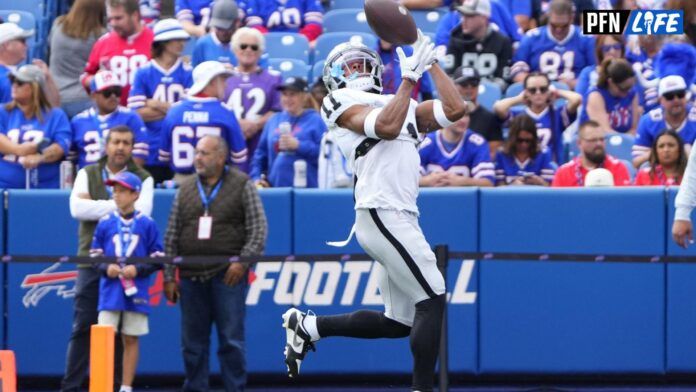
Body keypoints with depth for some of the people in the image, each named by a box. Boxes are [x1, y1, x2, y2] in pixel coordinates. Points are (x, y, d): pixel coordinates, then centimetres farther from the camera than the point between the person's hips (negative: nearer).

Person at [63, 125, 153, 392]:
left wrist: (98, 207, -10)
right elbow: (77, 208, -7)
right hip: (91, 260, 0)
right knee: (82, 327, -1)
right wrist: (117, 206, -10)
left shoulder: (142, 179, 7)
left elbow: (141, 210, -12)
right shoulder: (87, 175, 10)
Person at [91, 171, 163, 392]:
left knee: (131, 339, 7)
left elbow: (157, 259, 2)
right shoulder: (105, 223, 4)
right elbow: (95, 256, 9)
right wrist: (106, 268, -10)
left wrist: (138, 269, -13)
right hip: (110, 291, 0)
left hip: (136, 291, 0)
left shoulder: (147, 224, 0)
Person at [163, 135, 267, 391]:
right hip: (191, 278, 4)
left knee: (231, 340, -3)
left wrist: (243, 261, -14)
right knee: (192, 343, 6)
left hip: (228, 275, -4)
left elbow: (259, 229, -3)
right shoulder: (186, 190, 12)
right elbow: (172, 237, 12)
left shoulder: (242, 186, 2)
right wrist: (169, 276, 7)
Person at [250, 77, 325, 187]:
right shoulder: (274, 121, 17)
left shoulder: (315, 121, 1)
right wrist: (256, 177, 7)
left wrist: (298, 145, -14)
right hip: (276, 189, 5)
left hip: (306, 188, -5)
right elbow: (261, 153, 19)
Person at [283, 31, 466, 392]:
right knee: (432, 300, -13)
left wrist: (431, 62, 14)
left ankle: (308, 326, 19)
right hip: (383, 213, -8)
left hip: (399, 217, 8)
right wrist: (410, 77, -13)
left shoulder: (402, 105, 24)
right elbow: (386, 127, -17)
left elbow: (454, 110, 13)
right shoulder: (344, 105, 2)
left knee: (399, 321, 9)